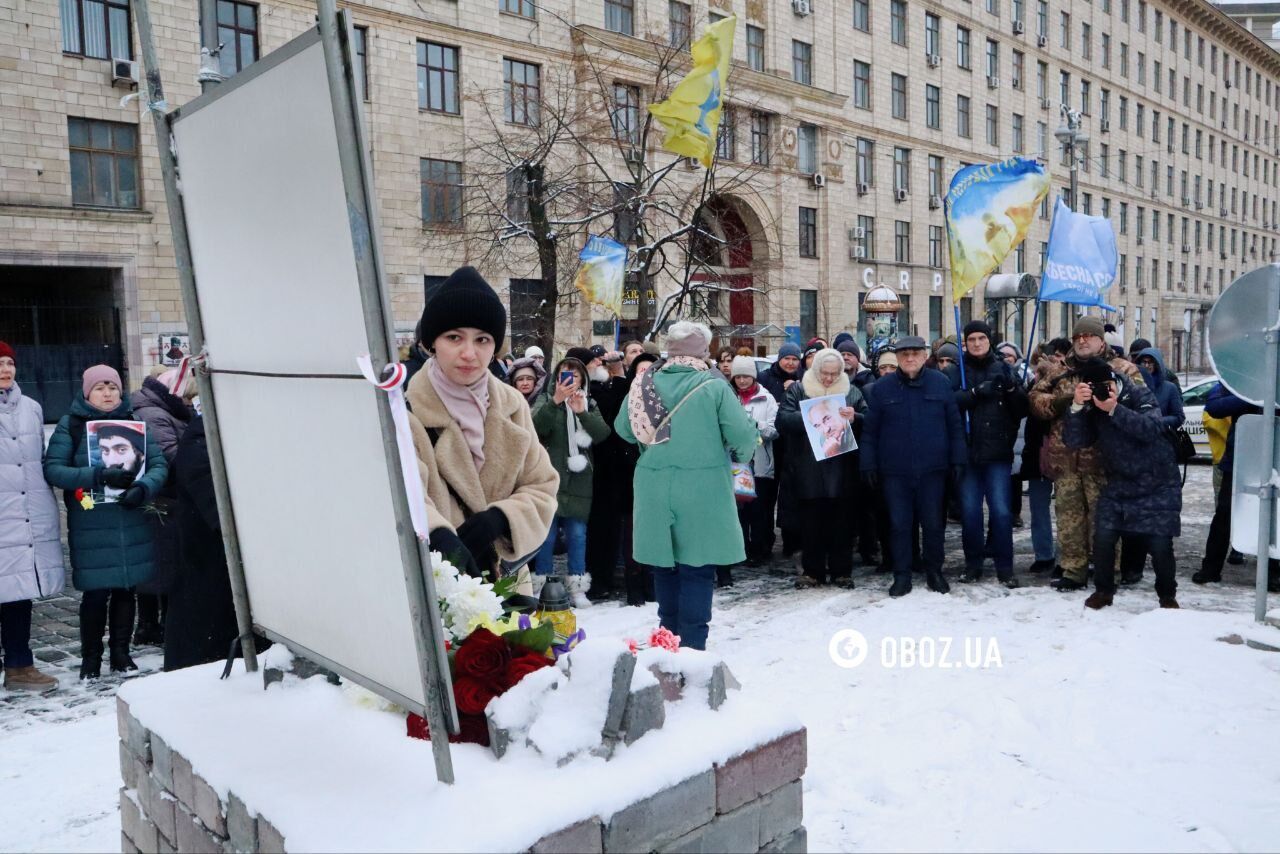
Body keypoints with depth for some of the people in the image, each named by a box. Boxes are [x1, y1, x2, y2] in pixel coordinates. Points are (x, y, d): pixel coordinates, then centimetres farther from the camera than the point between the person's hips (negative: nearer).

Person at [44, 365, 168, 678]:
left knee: (126, 589, 9)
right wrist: (99, 476, -21)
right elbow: (52, 469, -8)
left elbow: (159, 464, 2)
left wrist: (143, 488, -18)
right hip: (90, 527, -2)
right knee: (96, 592, 1)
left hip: (132, 523, 3)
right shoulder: (70, 425, 2)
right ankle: (91, 657, 19)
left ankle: (121, 652, 24)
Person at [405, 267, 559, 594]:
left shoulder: (512, 405, 4)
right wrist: (437, 536, -48)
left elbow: (542, 487, 5)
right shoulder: (407, 411, -13)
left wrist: (500, 518, -15)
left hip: (505, 583, 5)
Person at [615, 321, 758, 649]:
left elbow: (623, 428, 11)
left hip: (654, 490, 4)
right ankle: (691, 644, 5)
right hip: (702, 491, -4)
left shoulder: (644, 384, 0)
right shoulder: (714, 387, -11)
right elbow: (743, 436, -11)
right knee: (697, 570, 4)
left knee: (664, 567, 16)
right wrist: (742, 451, 11)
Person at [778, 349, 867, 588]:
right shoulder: (798, 390, 6)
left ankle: (842, 571, 17)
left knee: (842, 523, 6)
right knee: (811, 522, 5)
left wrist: (854, 418, -12)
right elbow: (782, 419, -6)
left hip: (842, 470, 1)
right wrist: (806, 416, -21)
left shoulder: (852, 392, 11)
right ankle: (812, 571, 15)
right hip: (809, 469, -1)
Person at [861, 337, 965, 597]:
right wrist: (869, 465, -1)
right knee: (899, 524, 4)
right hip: (895, 471, 0)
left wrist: (957, 459, 2)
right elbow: (870, 430, 3)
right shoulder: (882, 388, 1)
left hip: (932, 468, 1)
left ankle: (934, 572, 25)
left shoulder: (940, 383, 3)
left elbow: (955, 425, 6)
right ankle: (902, 576, 15)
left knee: (933, 523, 9)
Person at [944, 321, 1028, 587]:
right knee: (969, 510, 7)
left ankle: (1005, 566, 9)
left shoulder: (1004, 369, 8)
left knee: (1001, 510, -1)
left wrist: (1012, 388, -14)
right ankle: (973, 563, 18)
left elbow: (1022, 410, 3)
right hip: (967, 452, 1)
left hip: (998, 452, 0)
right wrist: (975, 392, -21)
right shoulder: (955, 372, 6)